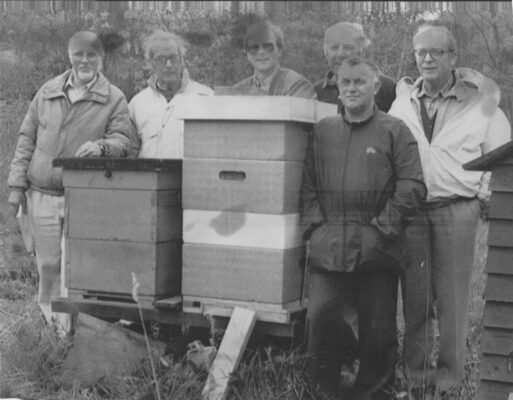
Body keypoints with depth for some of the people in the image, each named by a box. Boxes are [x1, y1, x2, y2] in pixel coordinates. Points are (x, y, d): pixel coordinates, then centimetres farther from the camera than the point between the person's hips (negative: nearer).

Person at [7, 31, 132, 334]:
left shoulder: (114, 99, 0)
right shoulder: (48, 92, 8)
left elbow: (122, 141, -8)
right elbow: (27, 139, 10)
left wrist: (101, 146, -30)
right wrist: (17, 184, 6)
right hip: (42, 194, 3)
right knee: (48, 263, 10)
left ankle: (69, 329, 8)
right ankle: (46, 318, 28)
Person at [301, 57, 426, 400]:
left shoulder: (395, 131, 3)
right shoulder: (322, 131, 13)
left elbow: (413, 188, -3)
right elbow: (308, 185, 13)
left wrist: (382, 228, -9)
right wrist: (315, 225, 0)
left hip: (377, 250, -2)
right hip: (329, 248, 2)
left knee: (378, 328, 5)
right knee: (321, 314, -9)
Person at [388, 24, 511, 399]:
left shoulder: (479, 103, 3)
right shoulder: (403, 102, 10)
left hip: (457, 209, -2)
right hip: (410, 209, 3)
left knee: (452, 297, 1)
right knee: (415, 295, 7)